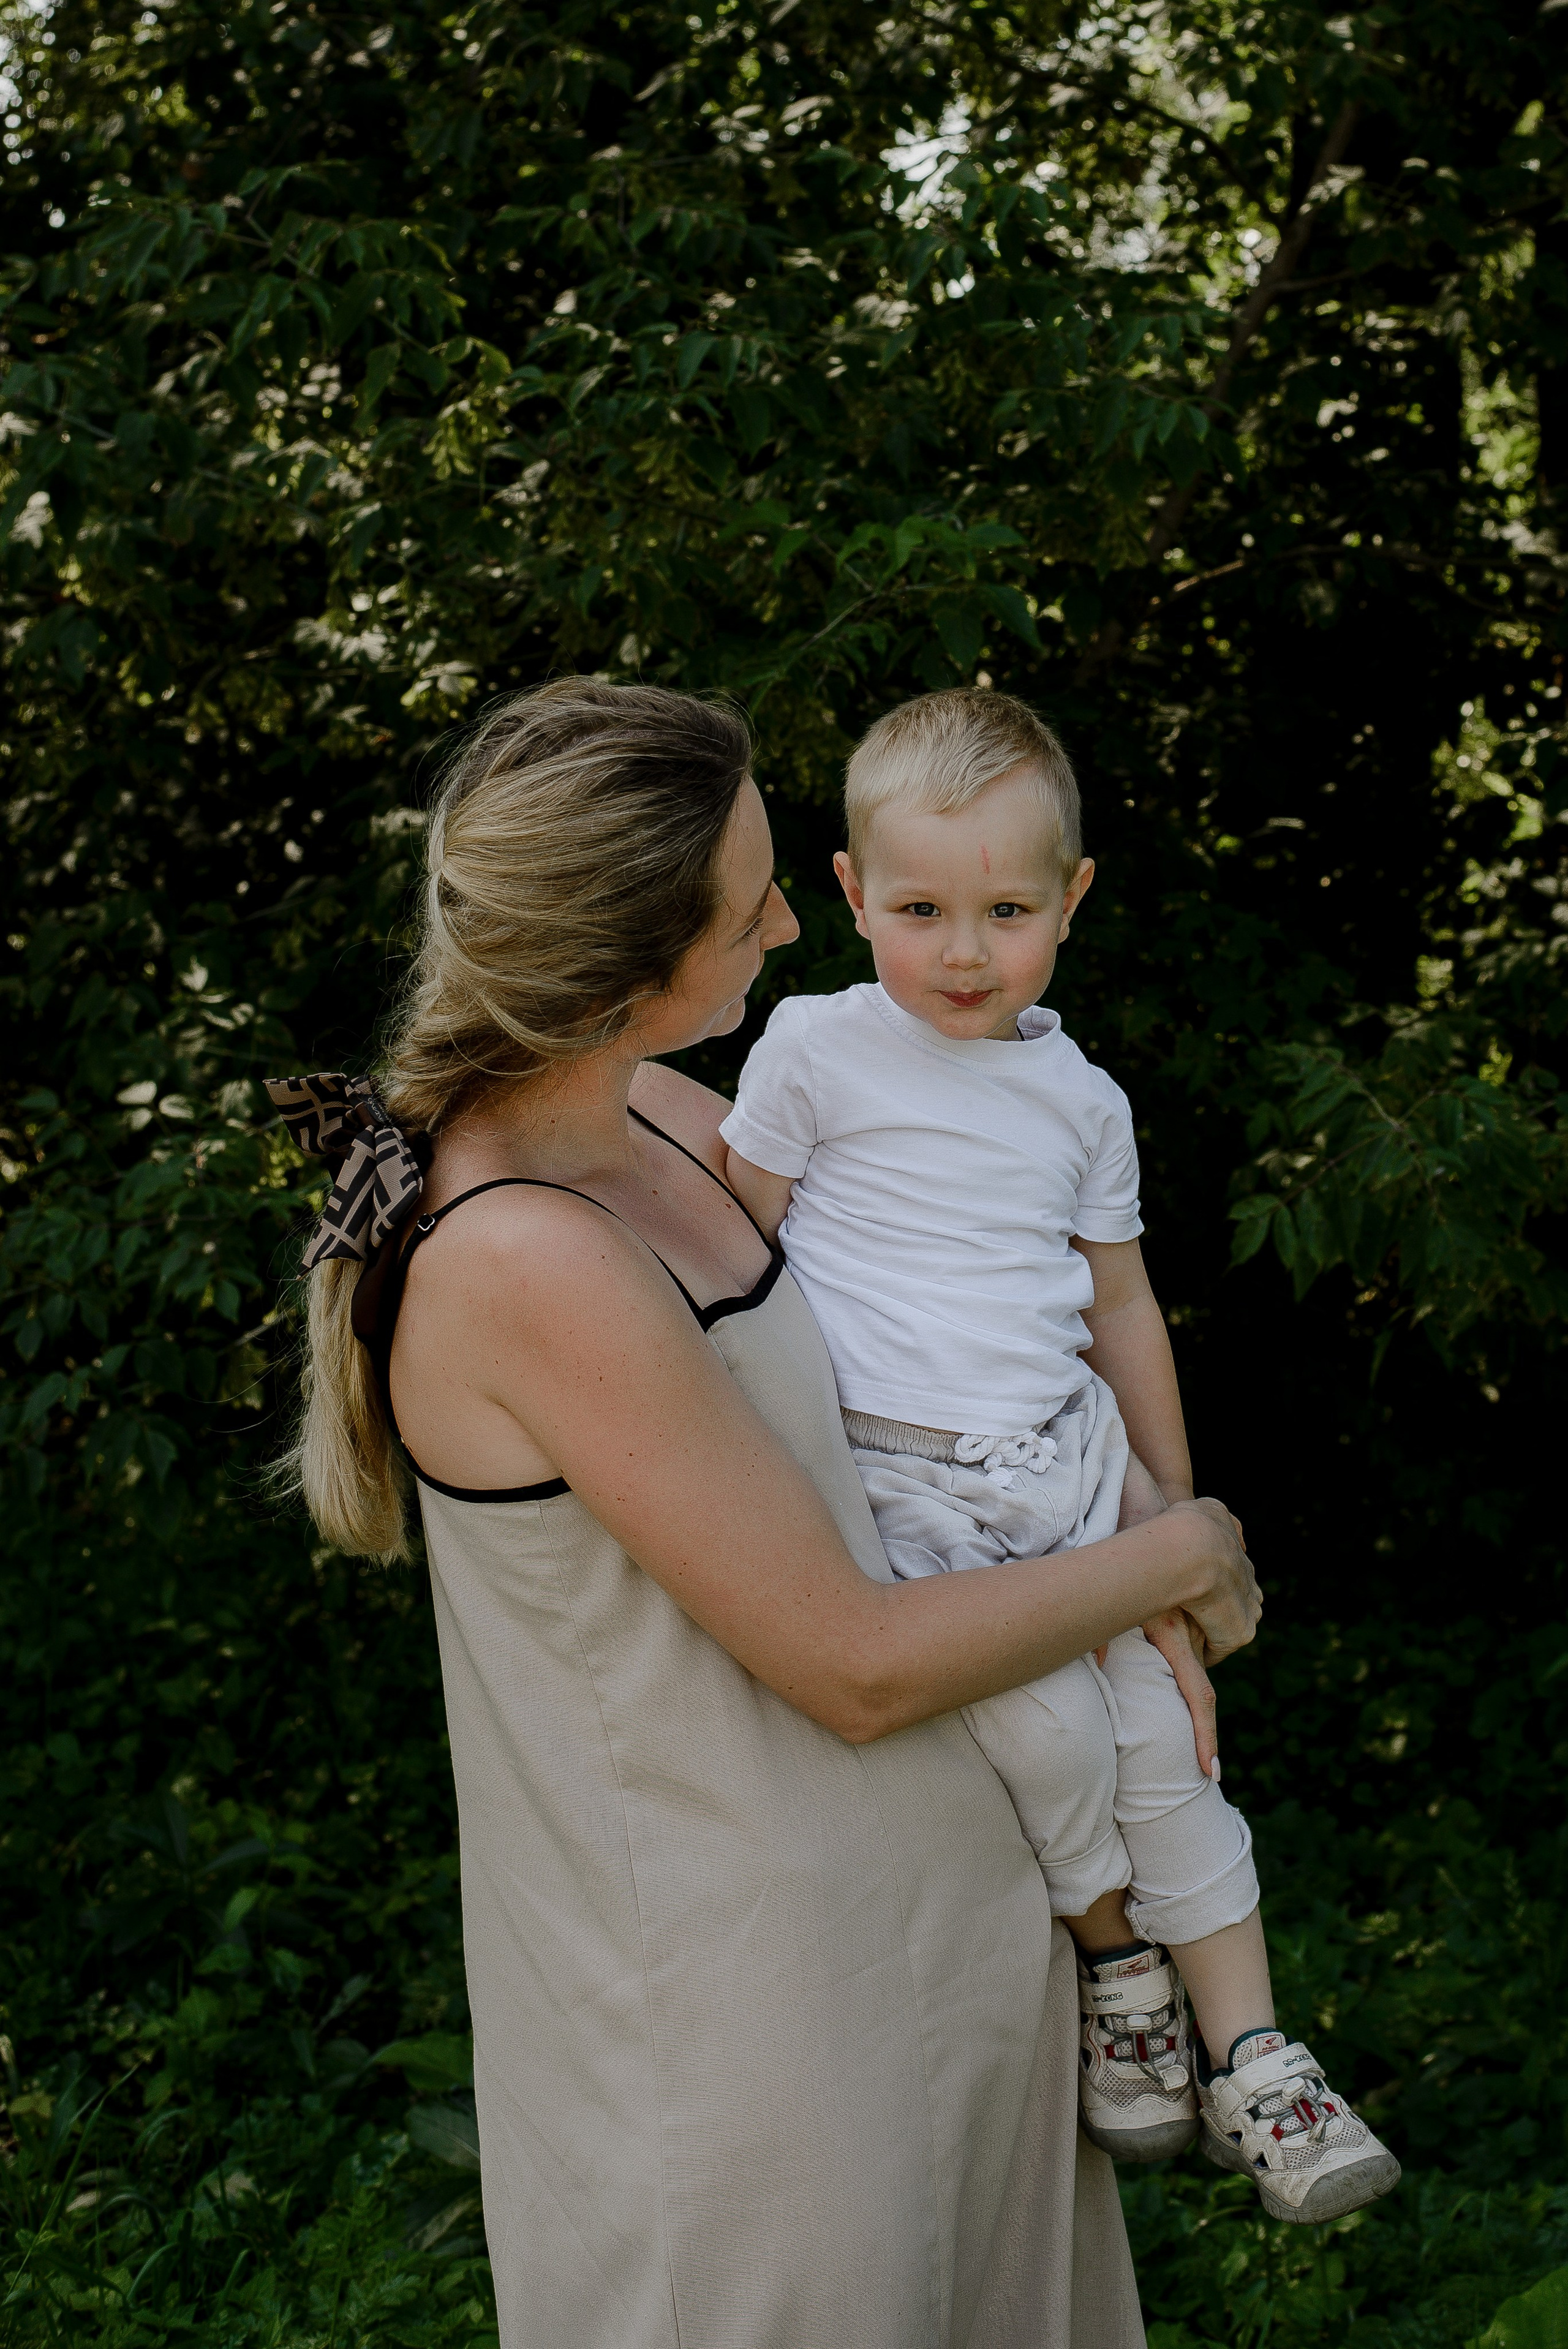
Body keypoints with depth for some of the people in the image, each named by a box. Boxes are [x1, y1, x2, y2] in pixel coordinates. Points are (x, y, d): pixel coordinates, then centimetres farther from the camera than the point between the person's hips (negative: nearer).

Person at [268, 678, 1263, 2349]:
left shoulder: (656, 1116, -2)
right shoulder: (525, 1264, -28)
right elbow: (857, 1667, -22)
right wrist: (1177, 1559, -7)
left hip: (912, 1895, 8)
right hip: (738, 1978, -8)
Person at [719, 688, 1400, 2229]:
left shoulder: (1082, 1101, 10)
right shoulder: (816, 1051, -3)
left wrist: (1174, 1513, 21)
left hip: (1071, 1468, 4)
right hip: (902, 1483, -4)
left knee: (1167, 1738, 0)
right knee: (1049, 1730, -19)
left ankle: (1247, 2059, 12)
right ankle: (1113, 1955, 9)